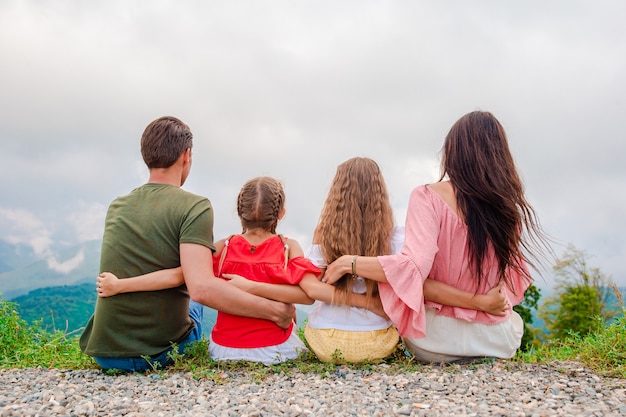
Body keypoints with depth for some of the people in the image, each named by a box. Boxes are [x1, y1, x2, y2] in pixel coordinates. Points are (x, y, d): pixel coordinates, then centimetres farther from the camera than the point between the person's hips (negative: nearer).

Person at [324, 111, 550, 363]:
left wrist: (349, 263, -19)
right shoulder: (509, 205, -5)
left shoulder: (429, 197, -18)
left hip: (437, 341, -3)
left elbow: (413, 268, -29)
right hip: (500, 340, 3)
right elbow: (516, 281, 5)